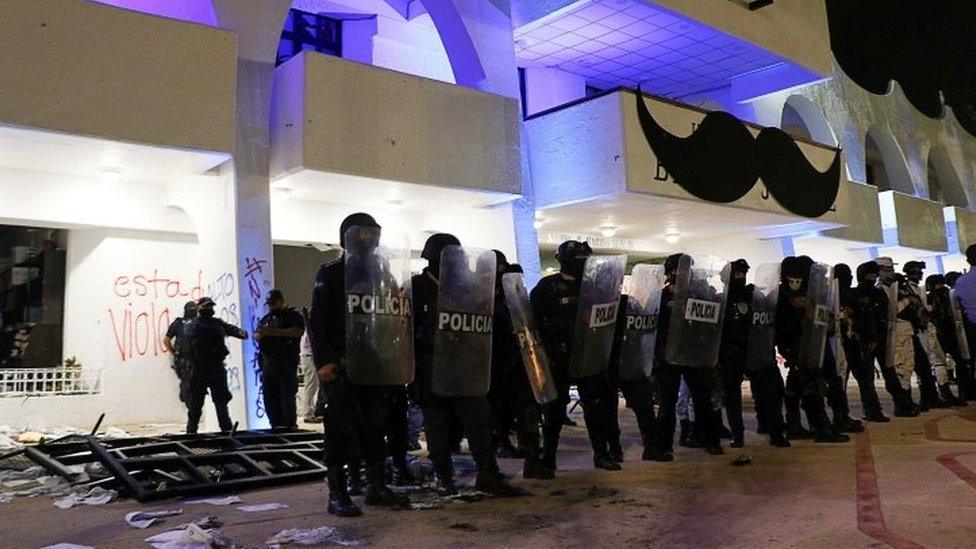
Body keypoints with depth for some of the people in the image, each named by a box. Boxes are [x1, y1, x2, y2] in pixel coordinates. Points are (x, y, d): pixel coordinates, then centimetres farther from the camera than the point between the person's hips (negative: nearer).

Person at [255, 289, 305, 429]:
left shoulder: (293, 315, 4)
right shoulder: (266, 318, 23)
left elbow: (299, 332, -12)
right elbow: (255, 337, 22)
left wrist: (276, 331, -16)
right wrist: (261, 333, -3)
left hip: (287, 363, -6)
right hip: (268, 362, 6)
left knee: (287, 396, -9)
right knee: (269, 397, 3)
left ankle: (290, 425, -4)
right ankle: (276, 425, 9)